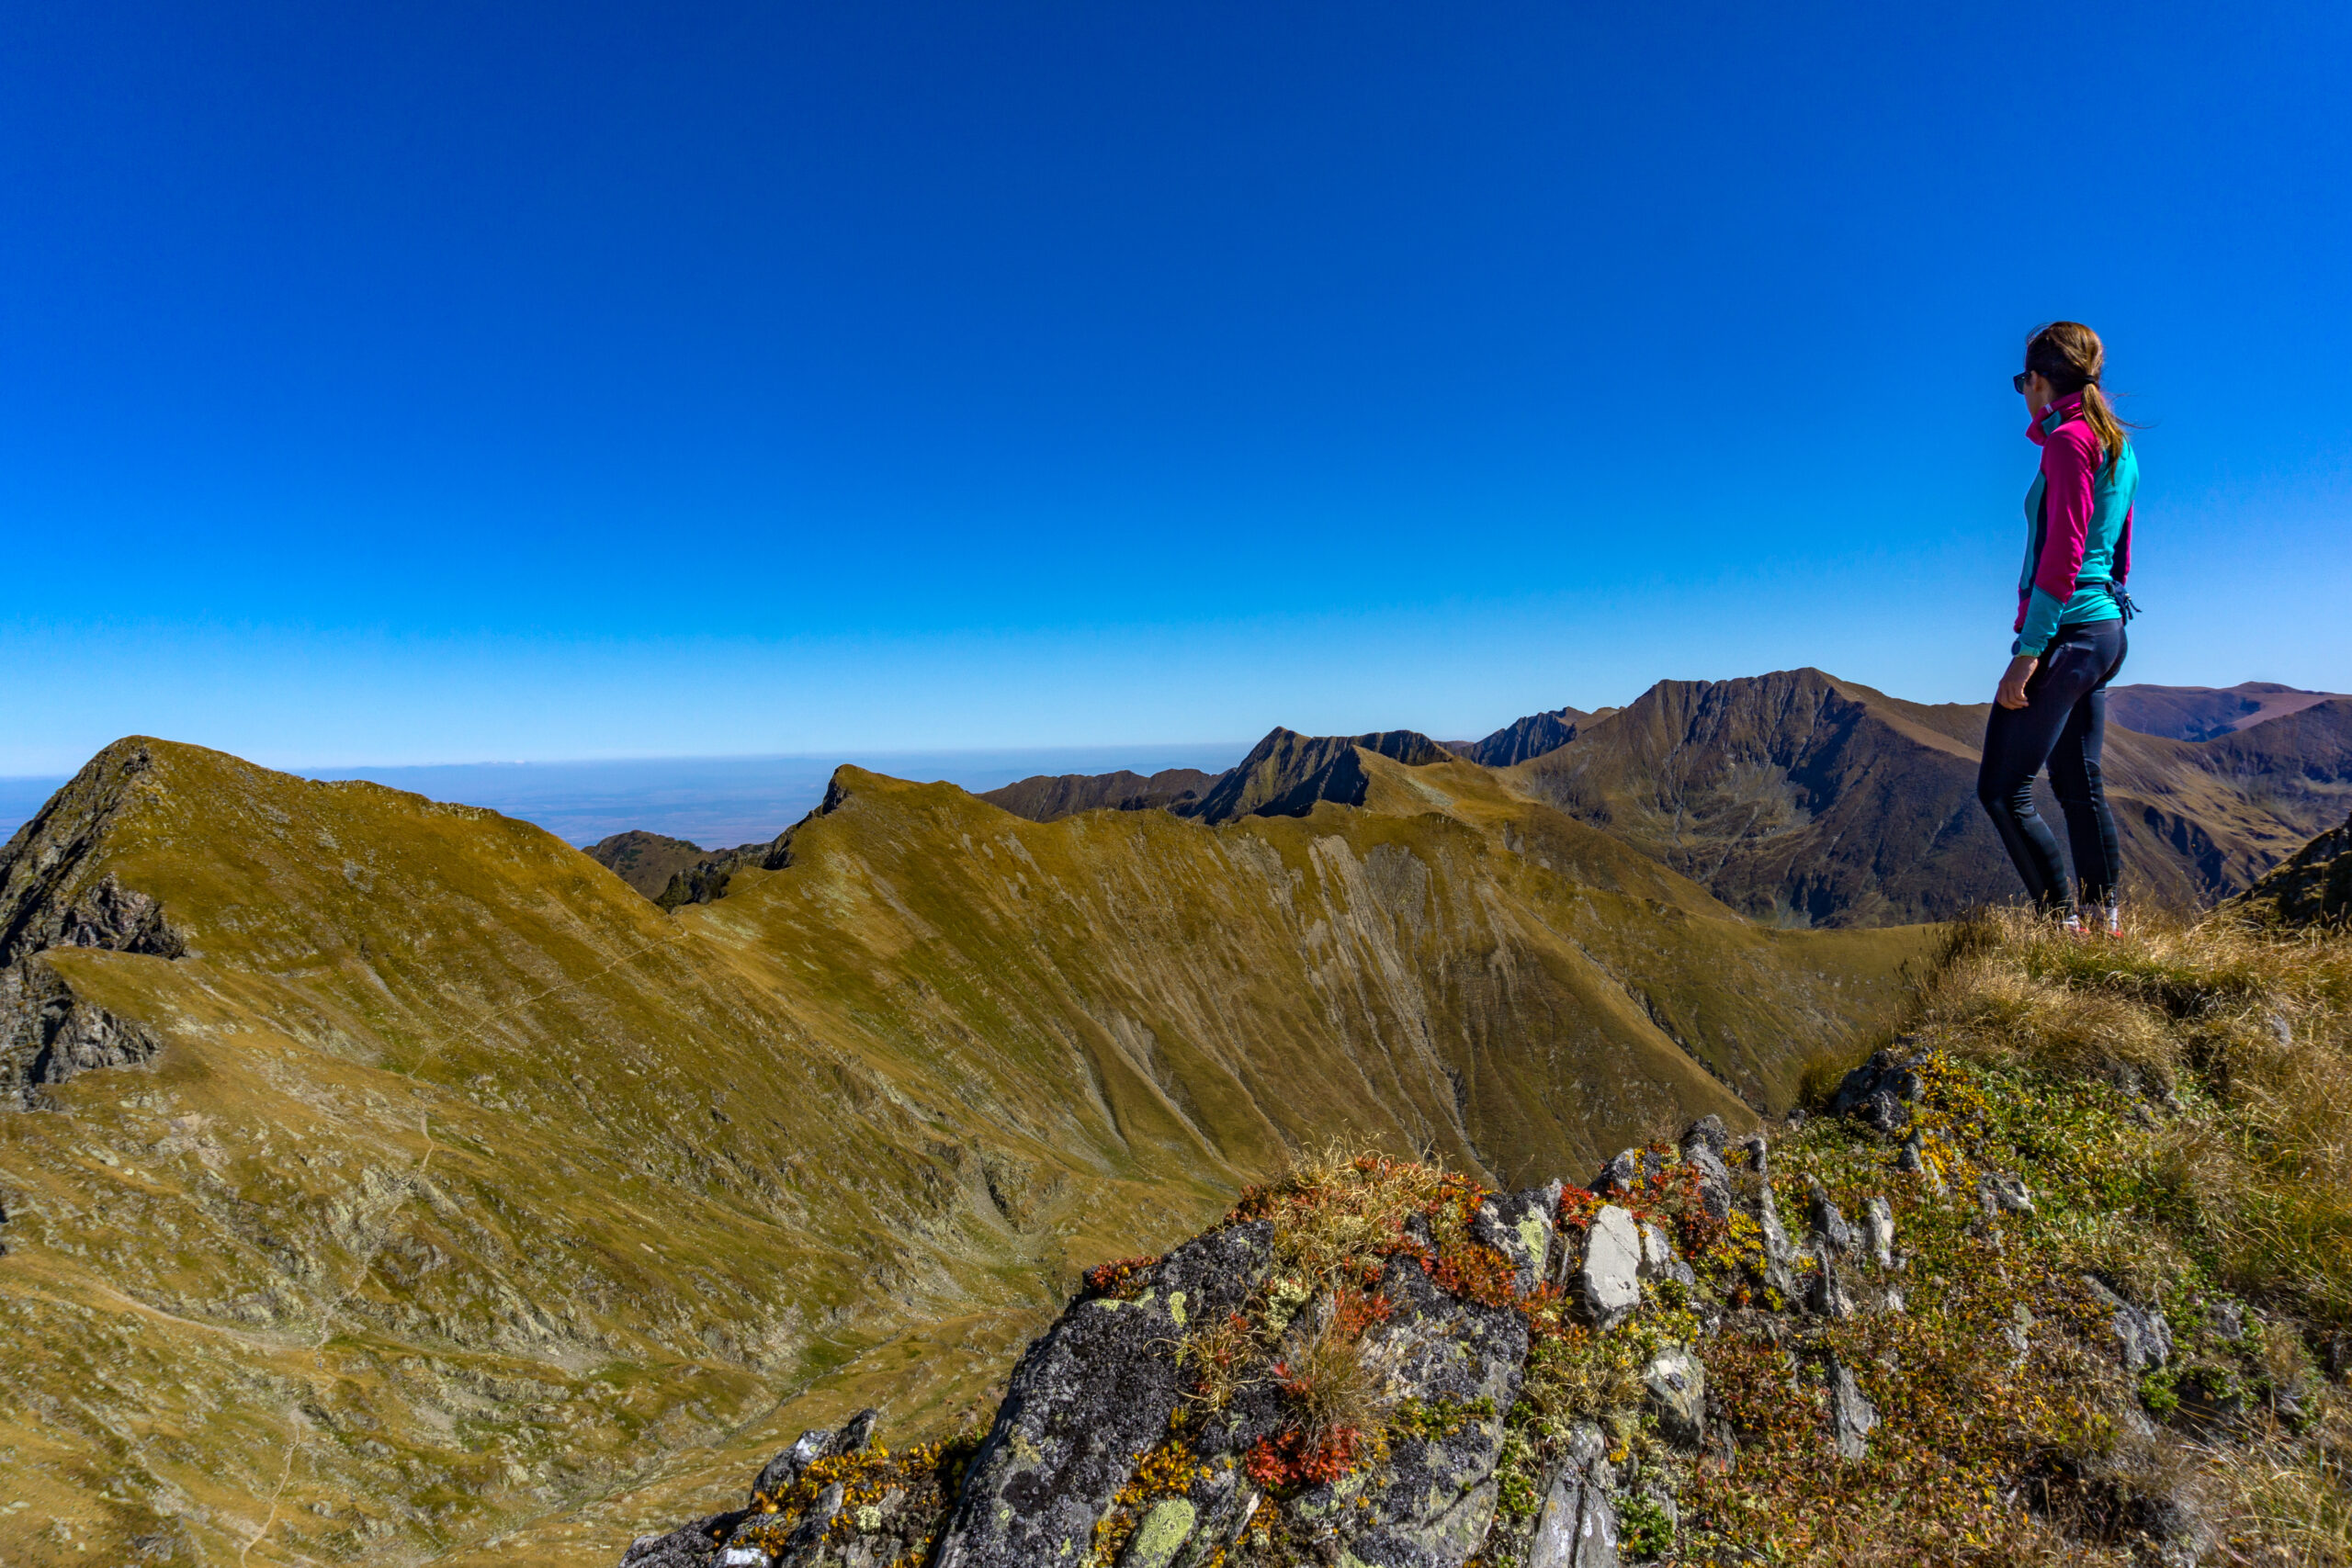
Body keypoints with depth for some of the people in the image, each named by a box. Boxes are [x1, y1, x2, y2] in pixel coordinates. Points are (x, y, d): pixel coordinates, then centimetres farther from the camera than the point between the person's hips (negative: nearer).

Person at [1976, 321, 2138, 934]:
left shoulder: (2069, 440, -11)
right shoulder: (2117, 447, 18)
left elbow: (2063, 553, -18)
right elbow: (2119, 555, 22)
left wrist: (2028, 652, -20)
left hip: (2066, 632, -10)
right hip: (2107, 631, 10)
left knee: (2002, 789, -8)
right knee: (2079, 785, 13)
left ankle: (2064, 921, -5)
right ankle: (2104, 919, 18)